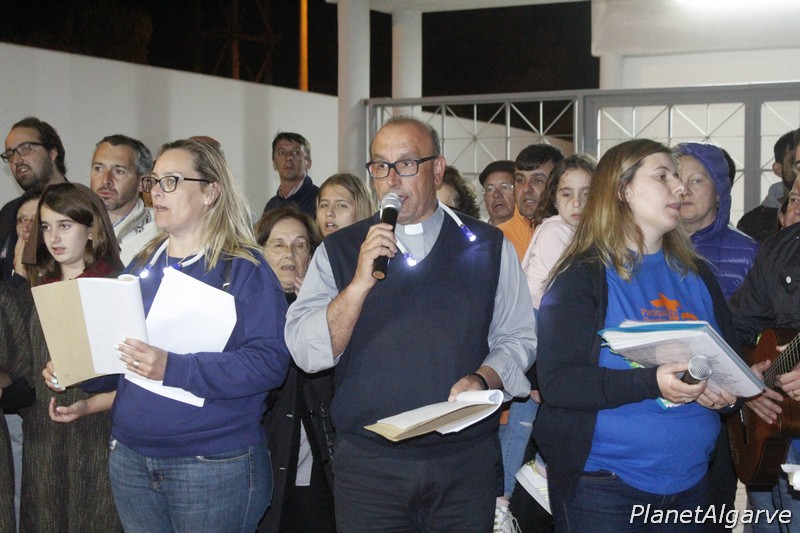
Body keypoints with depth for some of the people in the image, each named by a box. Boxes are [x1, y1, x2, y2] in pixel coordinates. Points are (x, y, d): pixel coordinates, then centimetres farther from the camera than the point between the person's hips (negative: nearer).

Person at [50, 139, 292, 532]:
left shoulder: (243, 269, -8)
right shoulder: (143, 265, 12)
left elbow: (269, 361, -20)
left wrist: (173, 368, -27)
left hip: (214, 466, -6)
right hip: (131, 459, 6)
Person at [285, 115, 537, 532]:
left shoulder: (487, 246, 6)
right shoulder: (339, 250, 4)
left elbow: (517, 338, 9)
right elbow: (305, 353, -5)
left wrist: (482, 380, -10)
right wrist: (360, 283, -17)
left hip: (467, 462, 1)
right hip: (367, 462, 0)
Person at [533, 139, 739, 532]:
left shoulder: (696, 275, 11)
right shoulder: (582, 276, -8)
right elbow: (556, 382, -17)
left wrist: (725, 391, -7)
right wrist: (652, 383, -29)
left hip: (689, 481, 6)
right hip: (603, 483, -6)